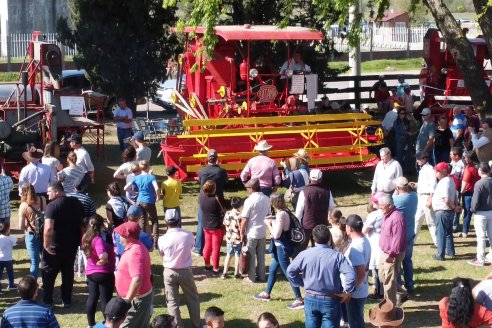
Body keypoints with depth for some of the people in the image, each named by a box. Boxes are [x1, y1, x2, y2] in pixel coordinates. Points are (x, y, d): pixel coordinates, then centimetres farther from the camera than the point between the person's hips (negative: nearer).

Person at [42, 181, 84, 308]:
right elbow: (82, 222, 12)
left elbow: (48, 228, -29)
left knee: (49, 273, 7)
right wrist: (80, 240, 19)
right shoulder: (76, 203, 3)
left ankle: (47, 301, 8)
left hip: (55, 246, -6)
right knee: (68, 272, 16)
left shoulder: (52, 206, -19)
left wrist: (46, 244, -20)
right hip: (72, 245, 6)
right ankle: (67, 301, 20)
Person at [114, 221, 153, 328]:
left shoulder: (134, 253, -26)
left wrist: (127, 301, -29)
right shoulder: (136, 246, 7)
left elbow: (137, 280, -34)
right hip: (142, 296, 10)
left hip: (136, 299, -10)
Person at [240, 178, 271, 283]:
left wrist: (242, 233, -8)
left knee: (251, 255, 6)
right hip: (263, 232, 5)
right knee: (261, 255, 15)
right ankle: (261, 275, 22)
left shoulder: (249, 200, -18)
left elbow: (244, 219, -16)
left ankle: (251, 277, 11)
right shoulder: (266, 199, 1)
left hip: (251, 232, -5)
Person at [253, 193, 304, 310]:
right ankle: (266, 293, 37)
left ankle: (299, 300, -3)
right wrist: (273, 221, 12)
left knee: (288, 273, -6)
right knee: (272, 269, 22)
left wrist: (269, 224, -10)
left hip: (282, 247, -10)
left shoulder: (281, 214, -23)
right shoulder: (284, 212, 5)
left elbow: (276, 234, -22)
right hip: (281, 246, 10)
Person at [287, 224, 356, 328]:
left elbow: (290, 271, 0)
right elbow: (351, 274, -22)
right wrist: (347, 292, -9)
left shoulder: (305, 254, -6)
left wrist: (301, 283, 12)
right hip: (331, 301, -2)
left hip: (310, 299, 3)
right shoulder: (337, 256, -13)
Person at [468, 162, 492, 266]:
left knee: (481, 237, 0)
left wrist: (473, 209, -3)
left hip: (481, 213, -6)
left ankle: (480, 260, 5)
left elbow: (476, 200, -20)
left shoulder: (479, 183, -19)